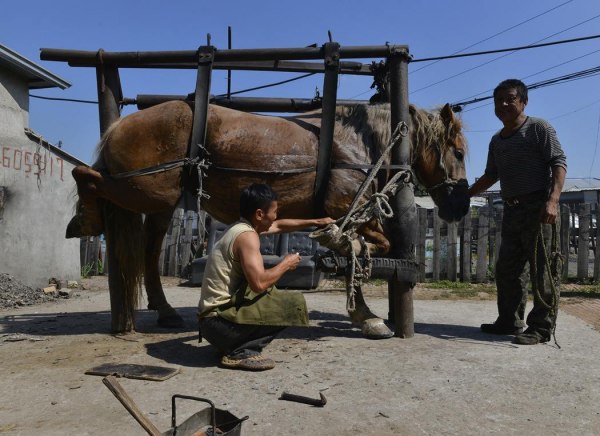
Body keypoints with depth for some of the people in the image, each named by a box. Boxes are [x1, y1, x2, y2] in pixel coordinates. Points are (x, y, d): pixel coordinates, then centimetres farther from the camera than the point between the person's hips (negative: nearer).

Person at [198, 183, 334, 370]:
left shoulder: (240, 227, 11)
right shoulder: (246, 235, -18)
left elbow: (279, 226, 28)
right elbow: (259, 283, -28)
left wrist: (314, 222, 33)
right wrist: (285, 264, -10)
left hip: (215, 317, 10)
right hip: (219, 321, -10)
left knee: (271, 293, 29)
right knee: (295, 303, -12)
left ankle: (231, 345, 18)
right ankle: (240, 352, -9)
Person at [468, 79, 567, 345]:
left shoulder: (539, 128, -3)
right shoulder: (496, 141, 17)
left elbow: (559, 162, -11)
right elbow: (491, 176, 24)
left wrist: (553, 200, -24)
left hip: (537, 208, -7)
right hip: (511, 211, 8)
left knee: (541, 270, -4)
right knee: (506, 270, 11)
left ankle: (541, 327, 5)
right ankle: (510, 321, 23)